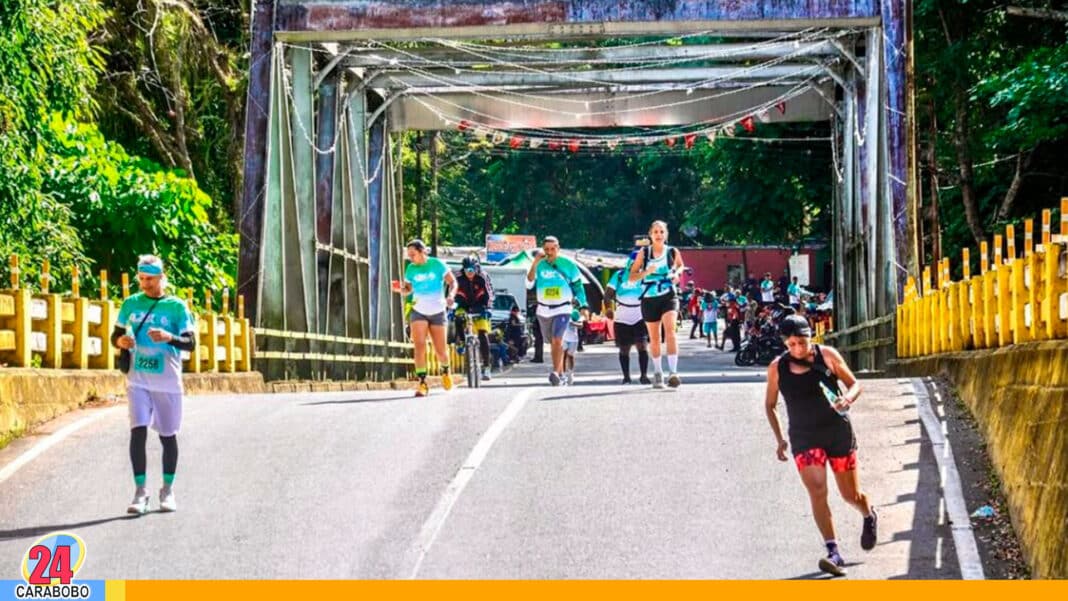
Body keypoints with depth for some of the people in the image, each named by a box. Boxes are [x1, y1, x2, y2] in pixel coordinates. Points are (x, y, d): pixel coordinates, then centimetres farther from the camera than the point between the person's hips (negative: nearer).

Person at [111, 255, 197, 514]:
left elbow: (191, 343, -6)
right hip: (138, 380, 1)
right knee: (138, 432, -12)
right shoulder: (131, 304, 8)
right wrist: (121, 340, -9)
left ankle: (168, 490, 21)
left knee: (168, 435, 7)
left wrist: (169, 337, -25)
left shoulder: (177, 306, -1)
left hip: (168, 381, -1)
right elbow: (115, 335, 15)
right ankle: (140, 491, -8)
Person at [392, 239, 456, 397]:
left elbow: (452, 282, -3)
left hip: (437, 311, -1)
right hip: (418, 311, 1)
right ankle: (422, 382, -14)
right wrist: (400, 289, -13)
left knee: (440, 351, 4)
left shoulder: (437, 264, -9)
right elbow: (408, 288, 9)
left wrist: (451, 295, -21)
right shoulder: (410, 269, -1)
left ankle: (445, 370, 37)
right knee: (419, 346, -16)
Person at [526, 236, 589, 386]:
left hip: (562, 310, -3)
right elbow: (529, 284, -14)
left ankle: (555, 372, -24)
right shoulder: (539, 265, -2)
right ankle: (561, 373, 23)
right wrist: (535, 263, -21)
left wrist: (583, 306, -2)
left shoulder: (568, 264, -5)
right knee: (553, 343, 12)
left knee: (557, 340, -20)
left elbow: (578, 286, 3)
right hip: (544, 310, 3)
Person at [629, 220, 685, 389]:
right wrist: (647, 272, -18)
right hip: (649, 298, 1)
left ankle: (673, 372, -27)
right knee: (654, 337, 9)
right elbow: (632, 276, 0)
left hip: (668, 297, -1)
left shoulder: (673, 252, 2)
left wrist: (677, 273, -1)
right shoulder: (643, 253, 0)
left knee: (670, 329, -22)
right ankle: (657, 373, 26)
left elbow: (681, 266, 22)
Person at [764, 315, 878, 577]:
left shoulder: (827, 355, -6)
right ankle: (834, 553, -18)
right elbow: (770, 405, 11)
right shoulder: (777, 368, -2)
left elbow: (854, 384, 1)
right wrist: (780, 439, 6)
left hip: (838, 432, 0)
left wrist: (847, 398, -21)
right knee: (817, 491, -17)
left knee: (851, 494, 9)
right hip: (804, 437, 0)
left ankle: (869, 517, 44)